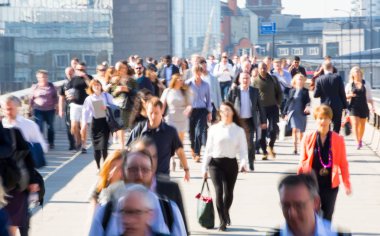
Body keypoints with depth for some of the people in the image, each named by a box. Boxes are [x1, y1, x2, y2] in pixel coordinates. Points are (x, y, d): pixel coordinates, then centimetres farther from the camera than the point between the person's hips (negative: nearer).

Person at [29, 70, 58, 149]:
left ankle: (51, 143, 24)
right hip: (38, 110, -1)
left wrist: (55, 105, 3)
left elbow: (55, 97, 10)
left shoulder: (51, 86, 4)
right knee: (39, 127, -10)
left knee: (50, 127, 10)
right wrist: (30, 108, 5)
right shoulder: (35, 87, 4)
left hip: (50, 110, 1)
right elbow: (31, 99, 8)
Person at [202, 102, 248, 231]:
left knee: (228, 192, 10)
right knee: (219, 190, -14)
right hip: (216, 163, -1)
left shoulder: (239, 130, 3)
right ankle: (223, 221, -7)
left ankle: (226, 213, 40)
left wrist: (243, 163, -19)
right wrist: (204, 168, 6)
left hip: (231, 163, 1)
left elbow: (243, 150, 0)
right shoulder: (214, 129, 4)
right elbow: (208, 149, 7)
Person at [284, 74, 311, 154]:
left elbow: (308, 101, -5)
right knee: (294, 130, -11)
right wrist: (286, 113, 12)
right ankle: (295, 148, -13)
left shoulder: (305, 91, 2)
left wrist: (307, 106, -27)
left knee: (301, 131, 7)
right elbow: (288, 101, 12)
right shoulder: (292, 91, 7)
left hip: (302, 113, 0)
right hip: (293, 112, 0)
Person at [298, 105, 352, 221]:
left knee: (327, 217, 12)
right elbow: (302, 162, 6)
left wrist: (347, 184, 2)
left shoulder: (338, 140, -2)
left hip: (331, 185, 1)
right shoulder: (308, 138, -3)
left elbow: (343, 164, 3)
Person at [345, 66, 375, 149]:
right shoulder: (349, 85, 2)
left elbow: (369, 97, 7)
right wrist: (350, 95, -15)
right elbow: (344, 96, 6)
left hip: (363, 107, 2)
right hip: (353, 107, -2)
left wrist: (372, 106, -5)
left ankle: (360, 140, 33)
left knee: (362, 125, 11)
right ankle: (358, 142, -19)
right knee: (355, 124, -15)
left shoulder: (365, 84, 5)